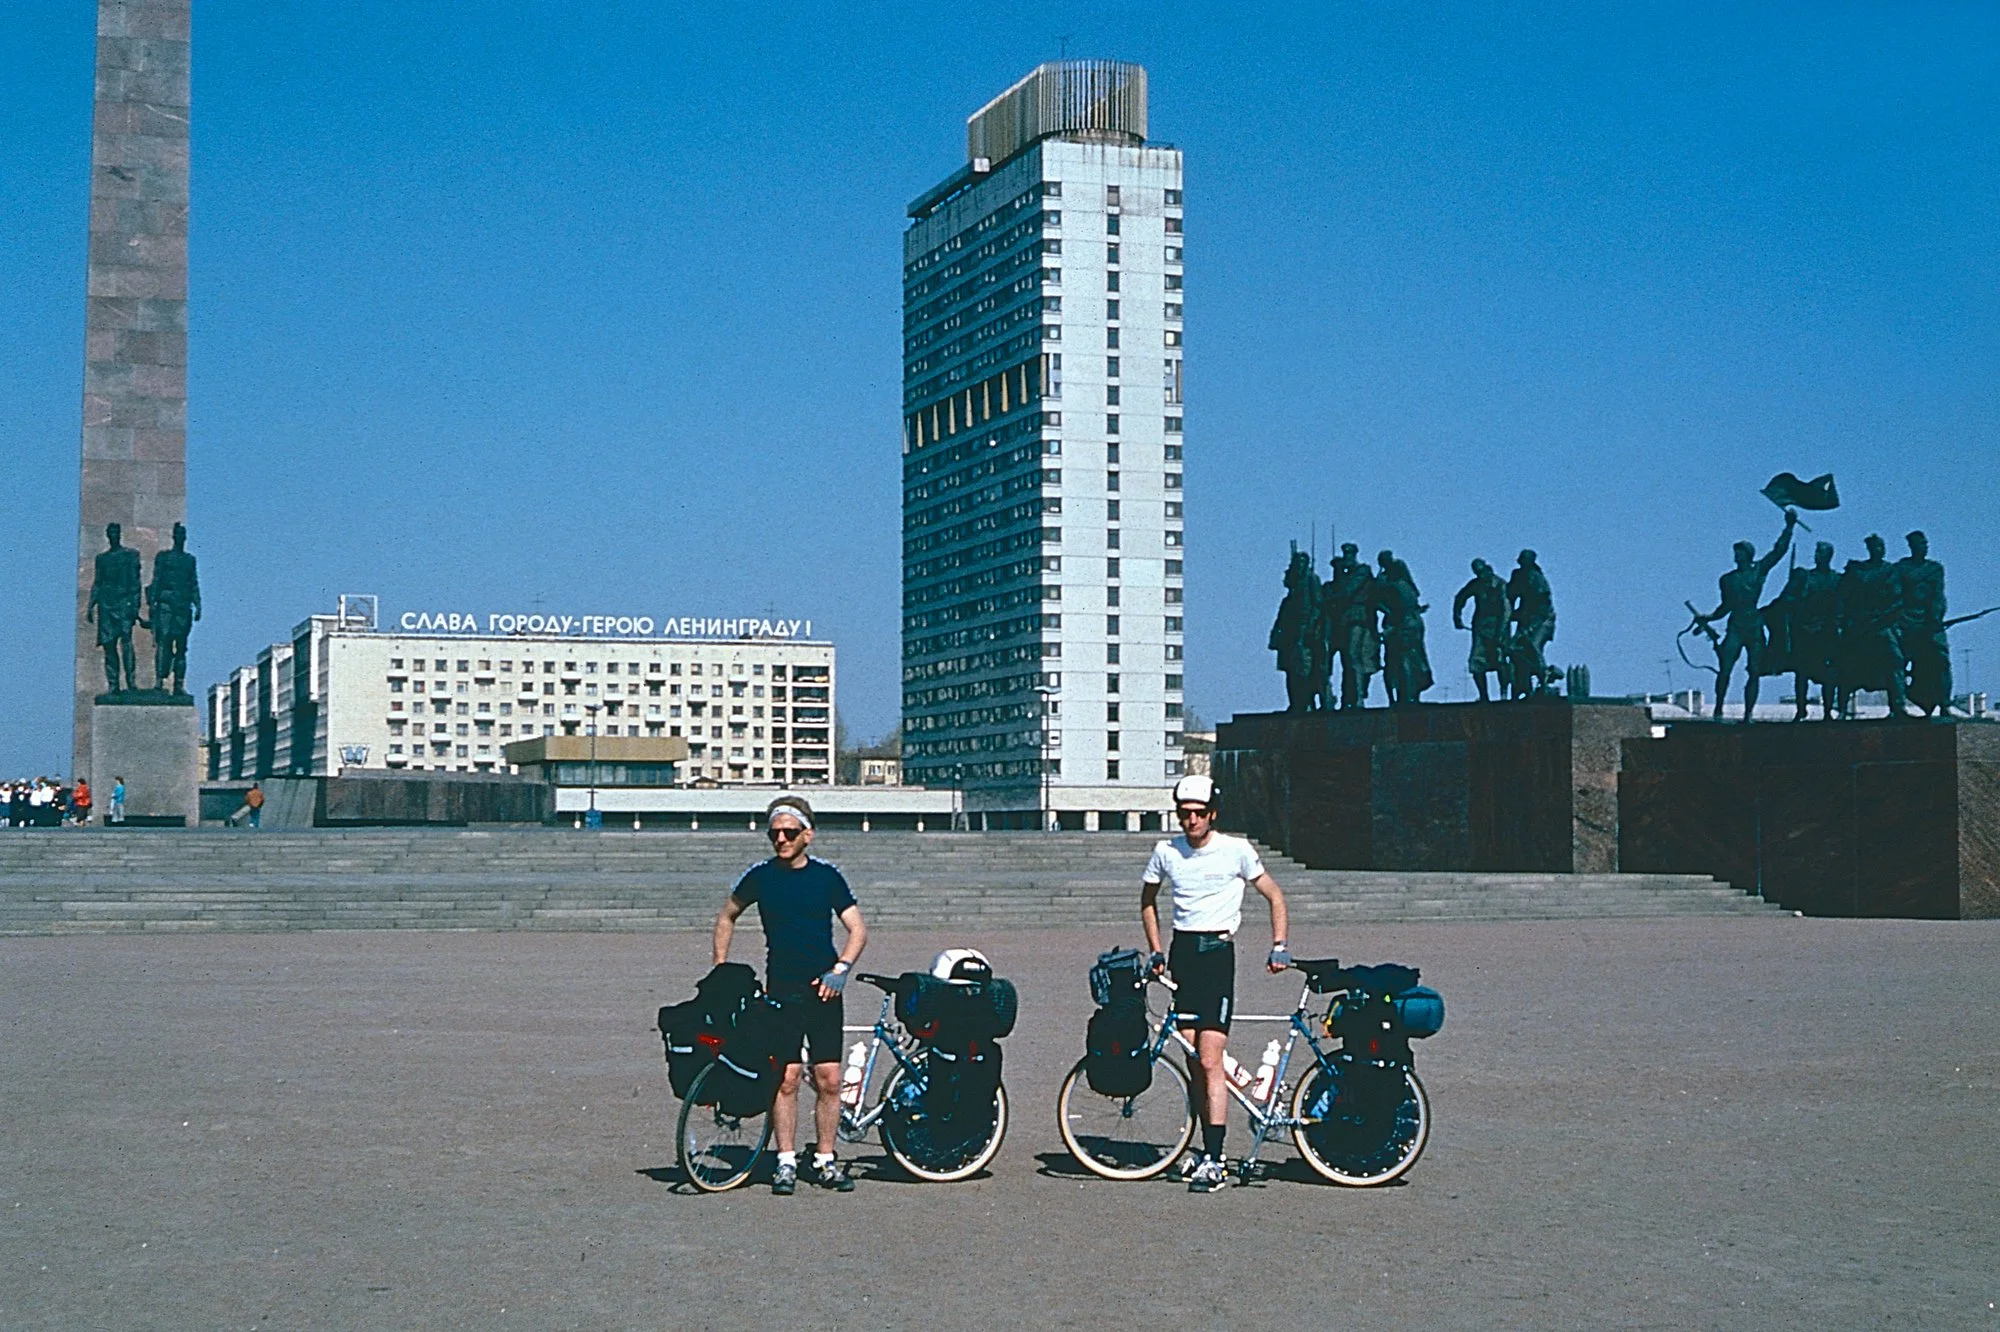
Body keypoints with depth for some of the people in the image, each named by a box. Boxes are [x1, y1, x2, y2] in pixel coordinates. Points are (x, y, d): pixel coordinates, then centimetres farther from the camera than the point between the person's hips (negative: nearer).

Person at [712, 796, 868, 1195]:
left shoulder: (826, 876, 3)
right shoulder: (760, 876, 3)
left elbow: (857, 929, 4)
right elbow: (727, 917, 17)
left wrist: (841, 969, -12)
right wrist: (720, 970, 10)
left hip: (823, 989, 1)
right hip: (781, 990, -1)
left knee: (829, 1079, -1)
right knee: (786, 1077, -6)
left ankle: (825, 1162, 9)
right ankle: (786, 1162, 1)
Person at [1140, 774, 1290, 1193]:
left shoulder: (1236, 850, -2)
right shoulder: (1166, 852, 7)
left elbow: (1274, 896, 8)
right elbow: (1148, 900, 22)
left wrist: (1279, 947, -1)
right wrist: (1156, 951, 14)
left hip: (1217, 953, -4)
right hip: (1182, 952, 4)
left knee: (1209, 1061, -12)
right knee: (1194, 1061, 5)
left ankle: (1213, 1161, -15)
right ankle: (1209, 1148, 15)